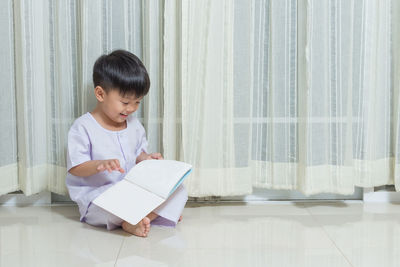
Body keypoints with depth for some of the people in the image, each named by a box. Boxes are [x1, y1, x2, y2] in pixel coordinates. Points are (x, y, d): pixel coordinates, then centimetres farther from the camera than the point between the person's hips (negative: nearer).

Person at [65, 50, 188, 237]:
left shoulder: (134, 125, 10)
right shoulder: (83, 128, -9)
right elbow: (75, 168, -12)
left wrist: (145, 159, -1)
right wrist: (99, 164, -31)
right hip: (97, 196, -6)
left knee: (179, 190, -12)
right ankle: (162, 211, -21)